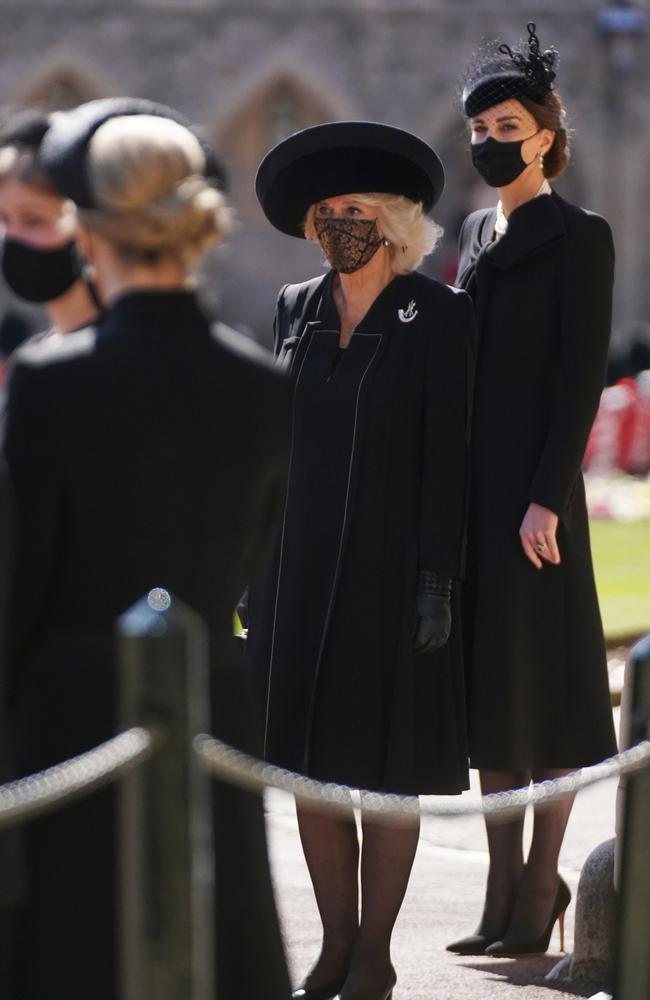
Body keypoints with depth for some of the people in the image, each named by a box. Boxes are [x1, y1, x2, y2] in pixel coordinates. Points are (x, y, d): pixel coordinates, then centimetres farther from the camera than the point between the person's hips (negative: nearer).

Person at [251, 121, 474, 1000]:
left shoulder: (440, 316, -6)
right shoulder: (294, 310, 8)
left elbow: (445, 455, -9)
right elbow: (271, 442, 11)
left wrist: (437, 581, -14)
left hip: (389, 567, -5)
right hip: (299, 569, 5)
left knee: (386, 764, 0)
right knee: (310, 761, 6)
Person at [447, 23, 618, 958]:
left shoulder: (579, 237, -7)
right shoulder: (478, 232, 15)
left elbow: (581, 378, -12)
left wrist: (546, 497, -18)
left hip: (535, 488, -7)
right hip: (471, 486, 7)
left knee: (542, 677, -2)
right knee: (489, 679, 9)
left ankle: (541, 886, 3)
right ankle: (506, 885, 14)